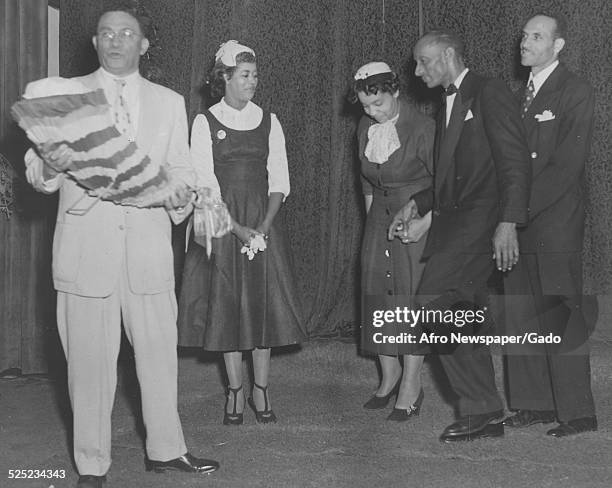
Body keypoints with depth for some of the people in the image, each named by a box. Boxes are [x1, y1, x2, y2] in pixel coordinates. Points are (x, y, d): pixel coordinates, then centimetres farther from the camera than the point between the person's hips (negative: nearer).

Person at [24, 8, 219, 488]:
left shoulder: (169, 102, 14)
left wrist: (181, 192, -12)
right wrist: (50, 168, -19)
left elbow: (181, 168, 11)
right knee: (89, 358, 1)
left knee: (160, 350, 6)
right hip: (86, 246, -2)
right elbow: (40, 174, 5)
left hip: (147, 245, 2)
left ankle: (165, 450, 22)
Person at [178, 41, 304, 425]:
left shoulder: (269, 122, 8)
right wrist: (237, 228, -15)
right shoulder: (206, 123, 0)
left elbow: (279, 180, 4)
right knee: (227, 304, 1)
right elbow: (205, 184, -6)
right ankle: (235, 391, 11)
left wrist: (263, 226, -11)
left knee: (264, 303, 1)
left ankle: (261, 390, 11)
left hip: (264, 221, 2)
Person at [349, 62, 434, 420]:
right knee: (378, 291, 4)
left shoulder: (422, 128, -15)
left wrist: (423, 223, -17)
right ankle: (389, 374, 17)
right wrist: (371, 215, 14)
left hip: (419, 217, -6)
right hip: (380, 217, 7)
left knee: (413, 295, -9)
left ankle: (411, 384, -3)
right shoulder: (366, 128, 6)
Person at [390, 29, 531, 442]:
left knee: (432, 304, -21)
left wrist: (508, 223, -22)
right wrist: (416, 205, 14)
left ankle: (480, 407, -7)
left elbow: (515, 163, -13)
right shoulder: (449, 106, 24)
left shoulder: (490, 94, -5)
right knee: (465, 322, 8)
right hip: (454, 222, 9)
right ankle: (485, 416, 16)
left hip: (483, 220, -9)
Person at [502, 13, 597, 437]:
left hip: (556, 223, -7)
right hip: (519, 225, 7)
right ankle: (534, 404, 17)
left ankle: (577, 413, 2)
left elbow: (568, 164, -14)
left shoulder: (575, 93, -5)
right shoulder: (522, 93, 17)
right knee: (521, 317, 8)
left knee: (559, 319, -5)